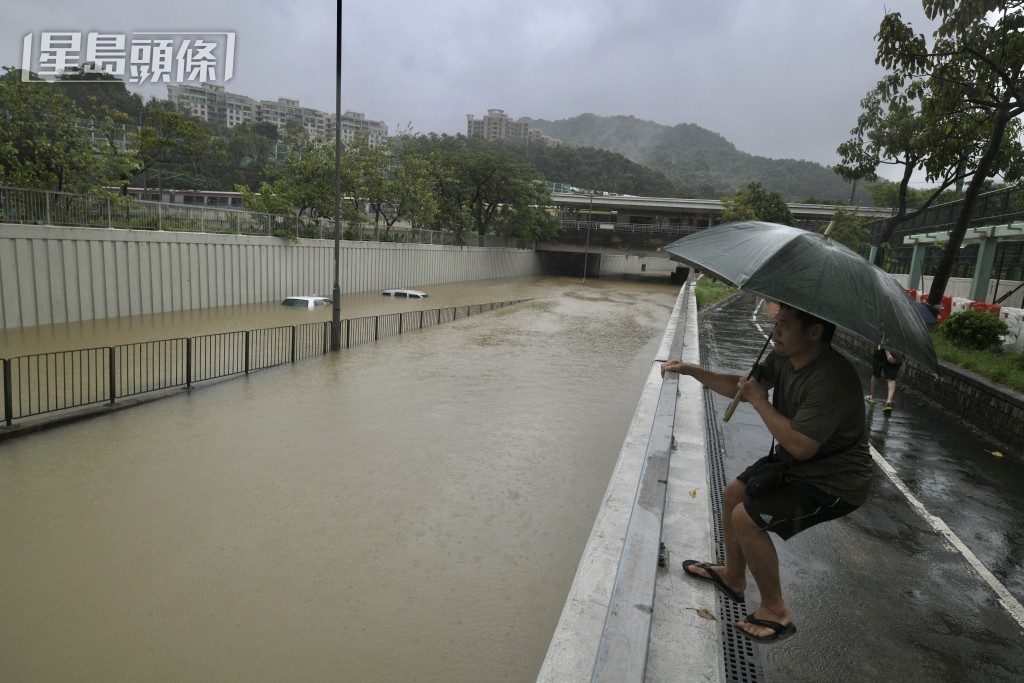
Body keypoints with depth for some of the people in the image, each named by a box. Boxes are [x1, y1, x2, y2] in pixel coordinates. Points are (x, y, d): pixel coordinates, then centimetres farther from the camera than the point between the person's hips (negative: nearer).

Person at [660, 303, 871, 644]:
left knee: (745, 517, -16)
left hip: (832, 482, -9)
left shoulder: (832, 380, -35)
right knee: (733, 494, 13)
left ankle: (776, 612, 5)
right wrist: (691, 370, -2)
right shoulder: (784, 358, -6)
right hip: (793, 463, 9)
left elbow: (800, 446, -37)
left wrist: (760, 401, -26)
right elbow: (740, 386, 7)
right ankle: (733, 576, 36)